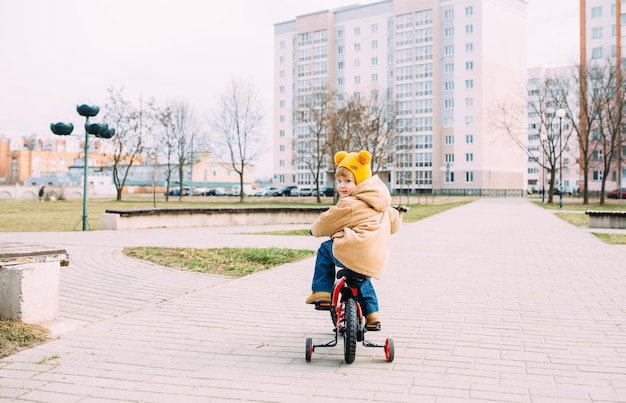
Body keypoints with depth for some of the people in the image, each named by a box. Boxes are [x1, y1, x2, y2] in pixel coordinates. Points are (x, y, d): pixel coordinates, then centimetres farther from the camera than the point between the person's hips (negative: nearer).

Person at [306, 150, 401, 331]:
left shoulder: (349, 204, -8)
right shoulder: (382, 202, 19)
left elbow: (327, 222, 2)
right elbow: (394, 223, 30)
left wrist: (315, 230, 23)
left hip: (353, 252, -9)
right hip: (377, 260, 9)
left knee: (325, 250, 13)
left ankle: (321, 291, 10)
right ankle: (372, 315, 31)